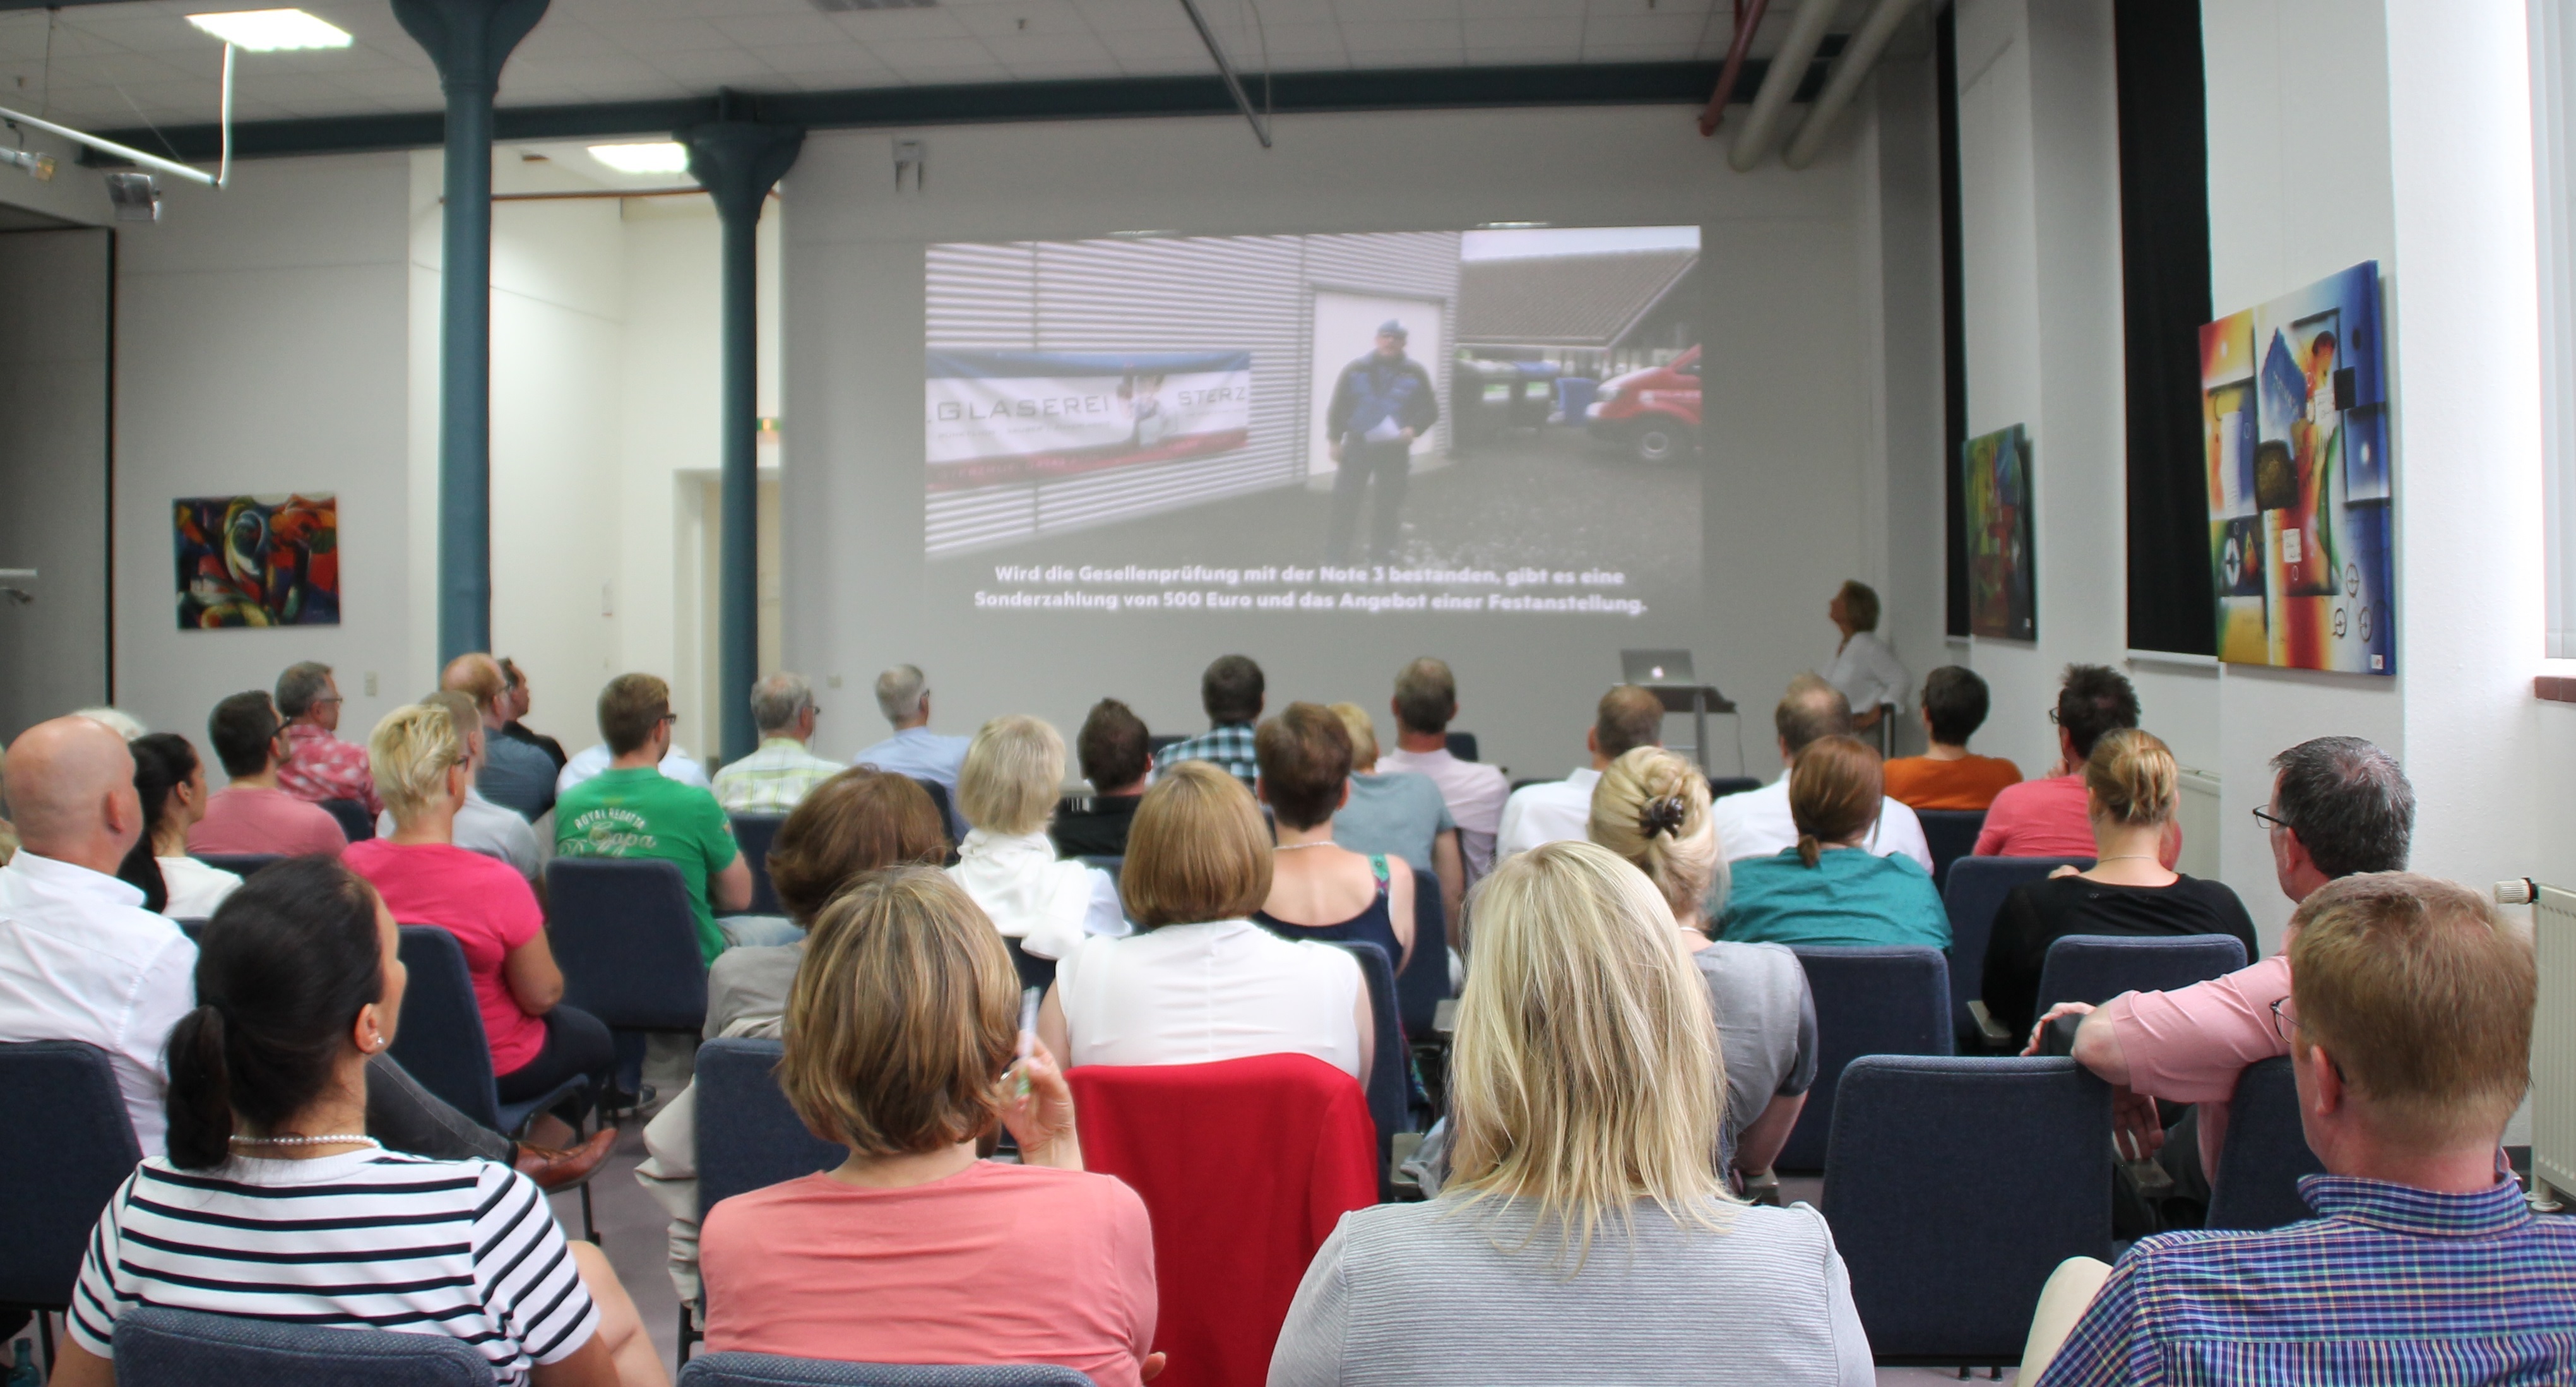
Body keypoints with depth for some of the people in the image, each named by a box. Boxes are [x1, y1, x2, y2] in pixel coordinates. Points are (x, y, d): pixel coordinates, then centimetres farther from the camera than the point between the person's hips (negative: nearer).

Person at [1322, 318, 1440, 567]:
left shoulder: (1415, 374, 1)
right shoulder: (1357, 370, 1)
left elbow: (1430, 411, 3)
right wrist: (1334, 439, -2)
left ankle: (1382, 560, 19)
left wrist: (1414, 430, -15)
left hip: (1395, 449, 1)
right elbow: (1337, 407, 4)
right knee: (1344, 502, -3)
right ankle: (1334, 559, 5)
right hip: (1357, 445, -1)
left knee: (1389, 506, 7)